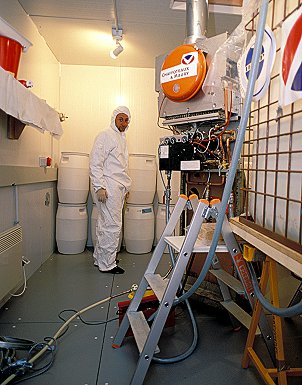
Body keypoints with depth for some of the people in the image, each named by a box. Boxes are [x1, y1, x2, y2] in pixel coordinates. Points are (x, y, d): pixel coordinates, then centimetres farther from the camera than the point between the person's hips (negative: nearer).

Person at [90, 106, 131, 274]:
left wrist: (126, 186, 22)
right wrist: (99, 187, -20)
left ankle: (99, 258, 24)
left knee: (105, 225, 14)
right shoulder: (105, 136, -6)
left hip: (119, 189, 9)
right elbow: (95, 163, -14)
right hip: (109, 188, -9)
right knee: (113, 226, -8)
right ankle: (107, 264, 3)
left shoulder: (122, 138, 21)